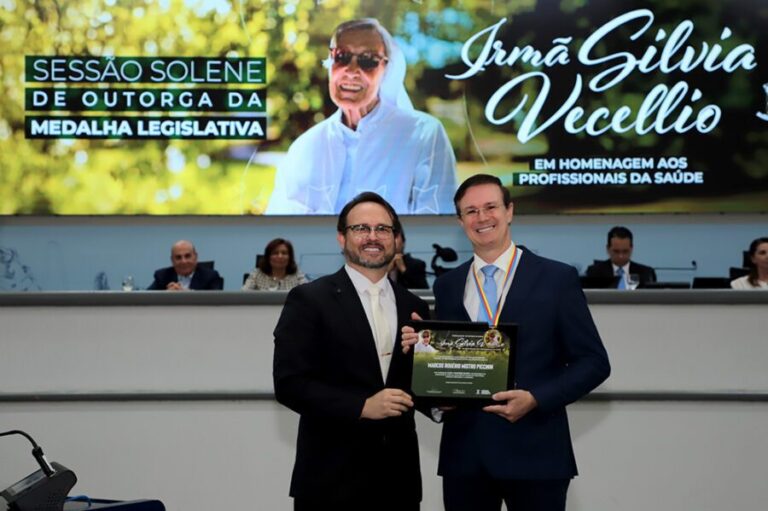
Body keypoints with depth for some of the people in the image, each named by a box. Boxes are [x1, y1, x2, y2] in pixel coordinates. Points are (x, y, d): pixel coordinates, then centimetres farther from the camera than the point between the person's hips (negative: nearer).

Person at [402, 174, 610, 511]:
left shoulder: (557, 278, -1)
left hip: (534, 451, -2)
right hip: (464, 452, 3)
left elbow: (593, 362, -2)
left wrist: (535, 398, -14)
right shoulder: (446, 286, 9)